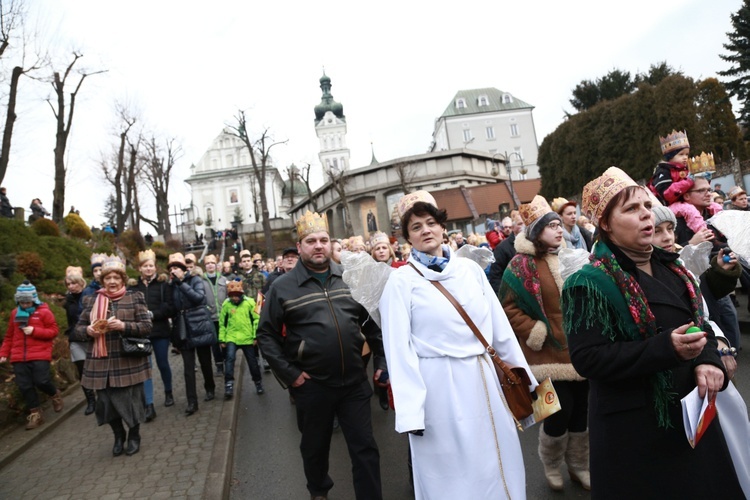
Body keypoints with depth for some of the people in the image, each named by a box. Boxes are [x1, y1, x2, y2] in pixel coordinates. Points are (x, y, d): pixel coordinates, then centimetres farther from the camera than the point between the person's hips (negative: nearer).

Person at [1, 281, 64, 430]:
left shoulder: (44, 312, -2)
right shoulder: (14, 313, 11)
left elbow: (53, 331, -4)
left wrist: (34, 331, -16)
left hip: (40, 355, -4)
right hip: (19, 357, 4)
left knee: (41, 381, -11)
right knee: (25, 386, 2)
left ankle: (55, 394, 23)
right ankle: (35, 414, 13)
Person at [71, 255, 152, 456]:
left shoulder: (135, 297, -1)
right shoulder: (91, 300, 7)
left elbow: (146, 326, -6)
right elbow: (77, 330, 11)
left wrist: (123, 325, -21)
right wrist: (88, 330, -11)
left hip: (129, 363, -3)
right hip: (101, 364, 3)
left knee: (131, 400, 5)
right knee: (106, 402, 10)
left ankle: (134, 436, 29)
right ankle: (118, 436, 35)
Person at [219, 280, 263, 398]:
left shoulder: (250, 302, -8)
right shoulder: (226, 304, -3)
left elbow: (256, 319, -4)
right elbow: (222, 322, 4)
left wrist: (256, 336, -6)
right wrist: (222, 339, 3)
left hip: (247, 338, 0)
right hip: (231, 337, 0)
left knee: (252, 362, 10)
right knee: (229, 358, -19)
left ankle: (258, 382, 29)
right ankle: (229, 385, -13)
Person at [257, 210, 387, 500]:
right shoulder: (283, 287, -5)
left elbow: (372, 322, 10)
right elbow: (266, 334, -3)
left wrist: (381, 361, 6)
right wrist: (288, 373, -9)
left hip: (354, 381, 1)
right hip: (312, 386, -1)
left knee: (365, 449, 7)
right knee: (315, 447, 20)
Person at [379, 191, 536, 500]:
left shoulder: (470, 269, 5)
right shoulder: (402, 281, -8)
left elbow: (500, 326, 9)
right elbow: (398, 348, -11)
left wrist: (523, 373, 11)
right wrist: (409, 412, -15)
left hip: (482, 377, 4)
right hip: (439, 384, -4)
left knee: (499, 461, 16)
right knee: (452, 471, 10)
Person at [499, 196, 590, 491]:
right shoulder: (523, 265, -10)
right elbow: (507, 307, -10)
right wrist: (535, 332, -14)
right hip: (549, 353, -5)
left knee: (581, 411, 13)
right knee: (559, 414, -1)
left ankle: (579, 465, 36)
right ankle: (551, 466, 26)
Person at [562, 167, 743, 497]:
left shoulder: (669, 267, 7)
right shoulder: (590, 284, -16)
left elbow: (699, 322, 13)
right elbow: (587, 359, -21)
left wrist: (708, 360, -9)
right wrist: (665, 349, -28)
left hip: (691, 410, 7)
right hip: (634, 425, -7)